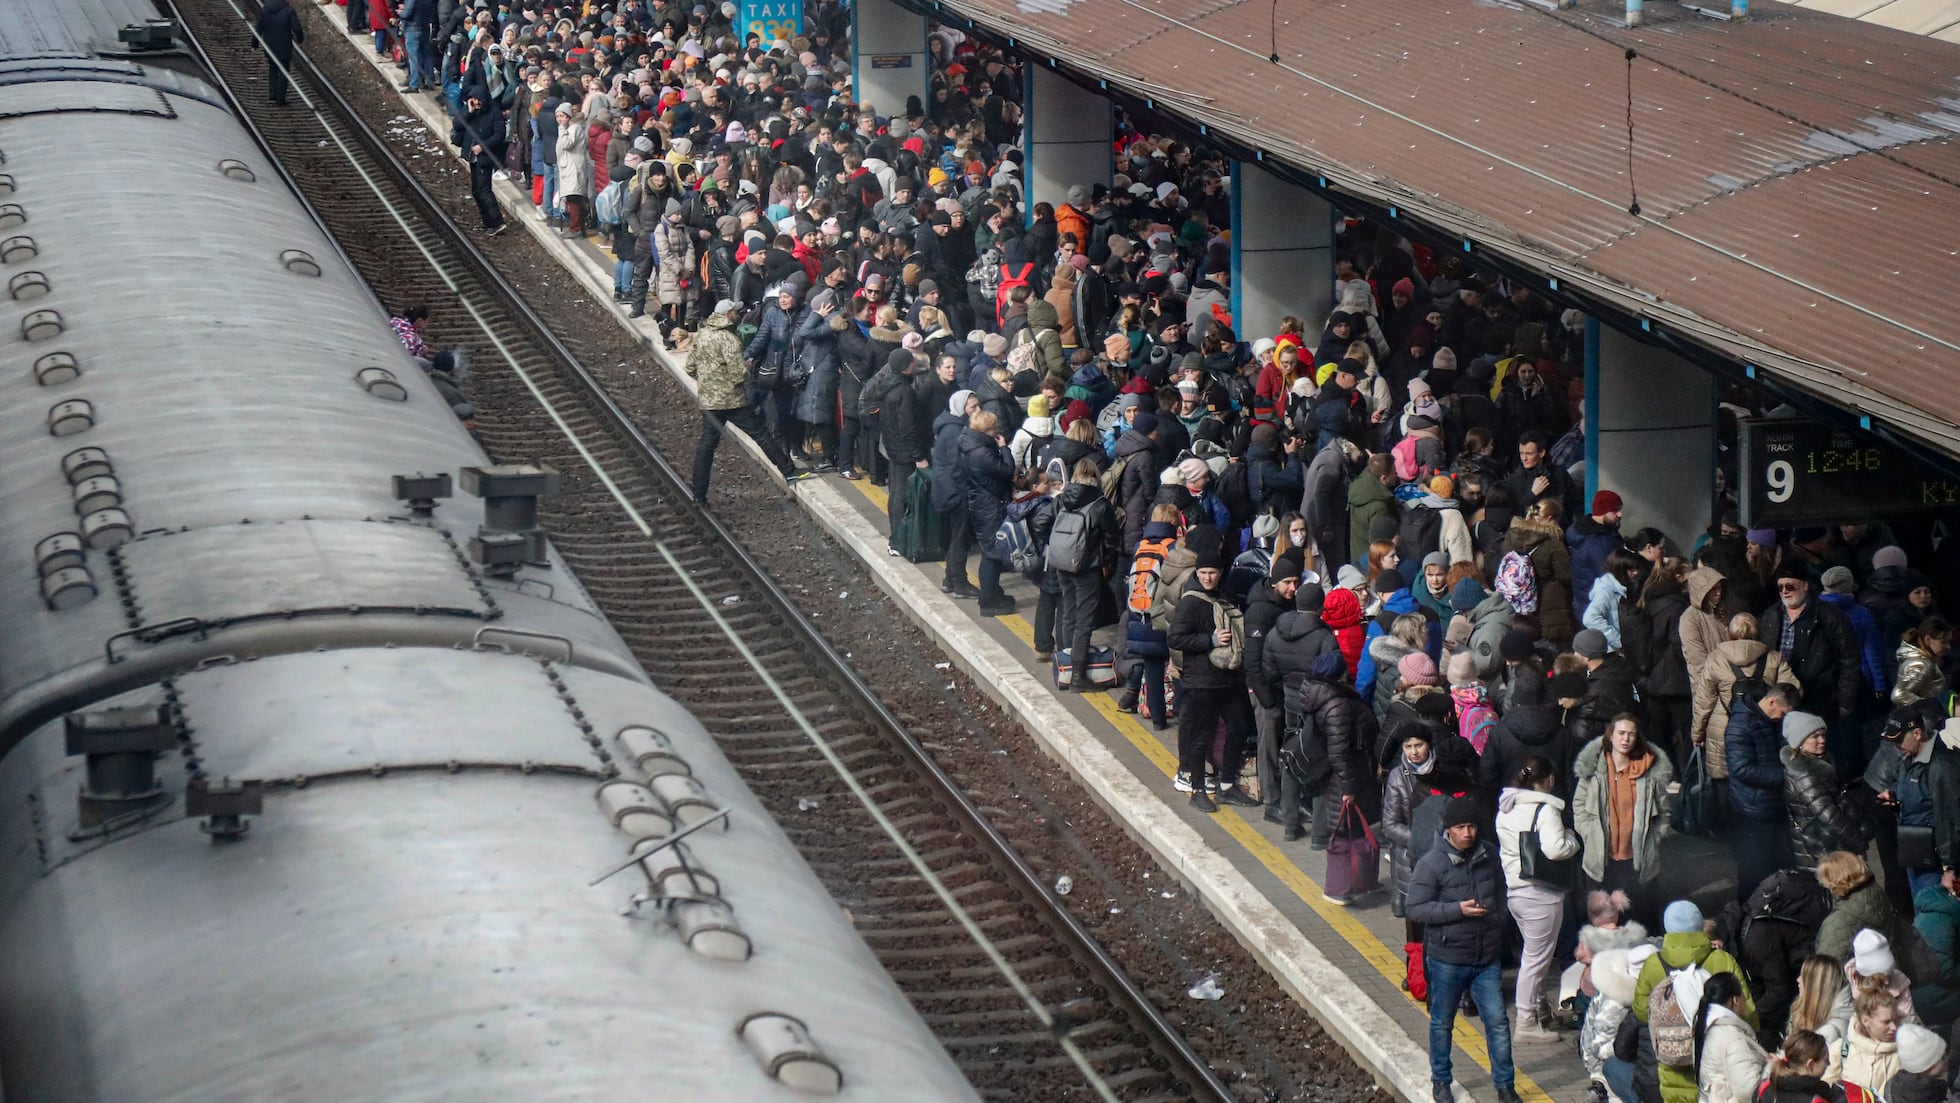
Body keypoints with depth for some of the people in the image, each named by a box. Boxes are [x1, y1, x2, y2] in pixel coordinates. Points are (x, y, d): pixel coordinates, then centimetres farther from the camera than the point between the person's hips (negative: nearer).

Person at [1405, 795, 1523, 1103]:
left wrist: (1497, 920, 6)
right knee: (1442, 1023, 12)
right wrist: (1457, 909, -23)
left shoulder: (1489, 854, 2)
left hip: (1487, 957, 3)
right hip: (1447, 959, -3)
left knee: (1498, 1021, 3)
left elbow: (1500, 893, 18)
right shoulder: (1431, 864, -14)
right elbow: (1416, 909, -15)